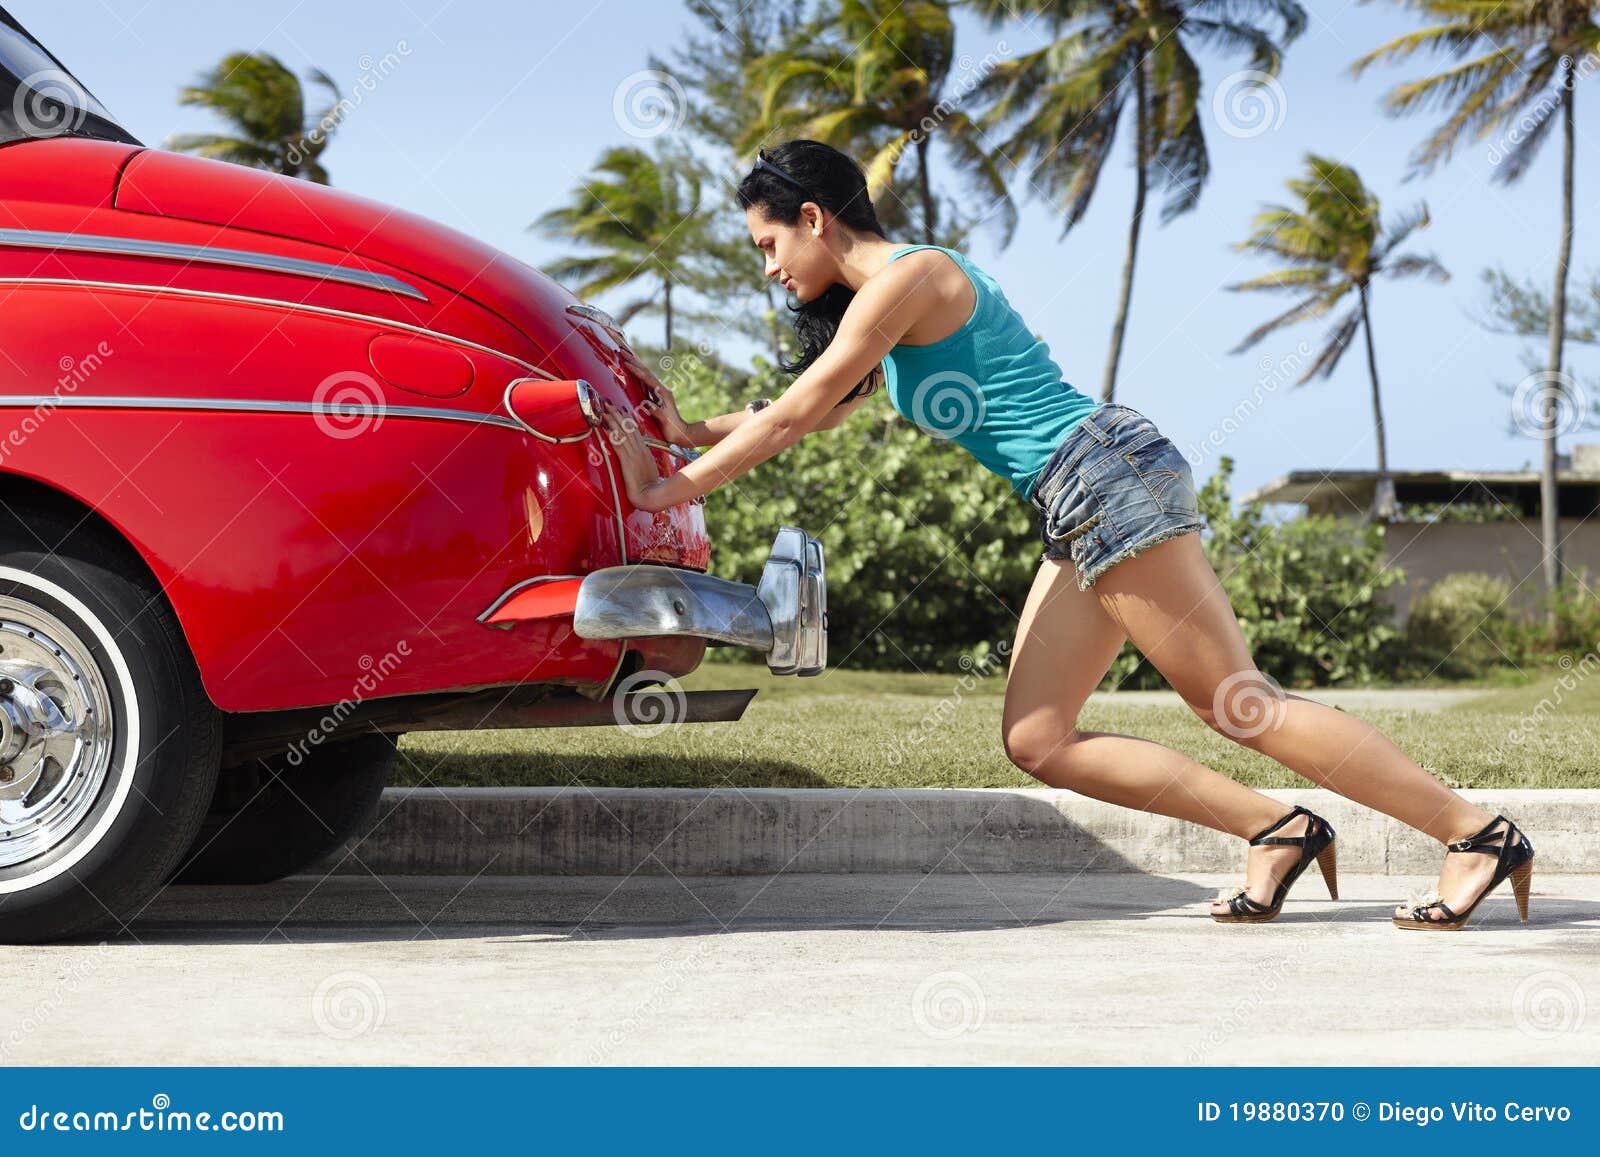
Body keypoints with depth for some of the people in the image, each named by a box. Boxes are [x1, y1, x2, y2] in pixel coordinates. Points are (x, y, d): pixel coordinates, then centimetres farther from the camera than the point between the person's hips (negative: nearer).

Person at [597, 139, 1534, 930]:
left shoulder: (908, 277, -7)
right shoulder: (884, 302, 22)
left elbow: (796, 413, -7)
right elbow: (811, 416, 34)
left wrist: (671, 489, -1)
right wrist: (692, 431, 31)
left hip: (1107, 474, -10)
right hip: (1081, 510, 10)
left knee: (1238, 700, -10)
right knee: (1036, 739, 4)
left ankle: (1478, 831, -7)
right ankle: (1277, 829, 2)